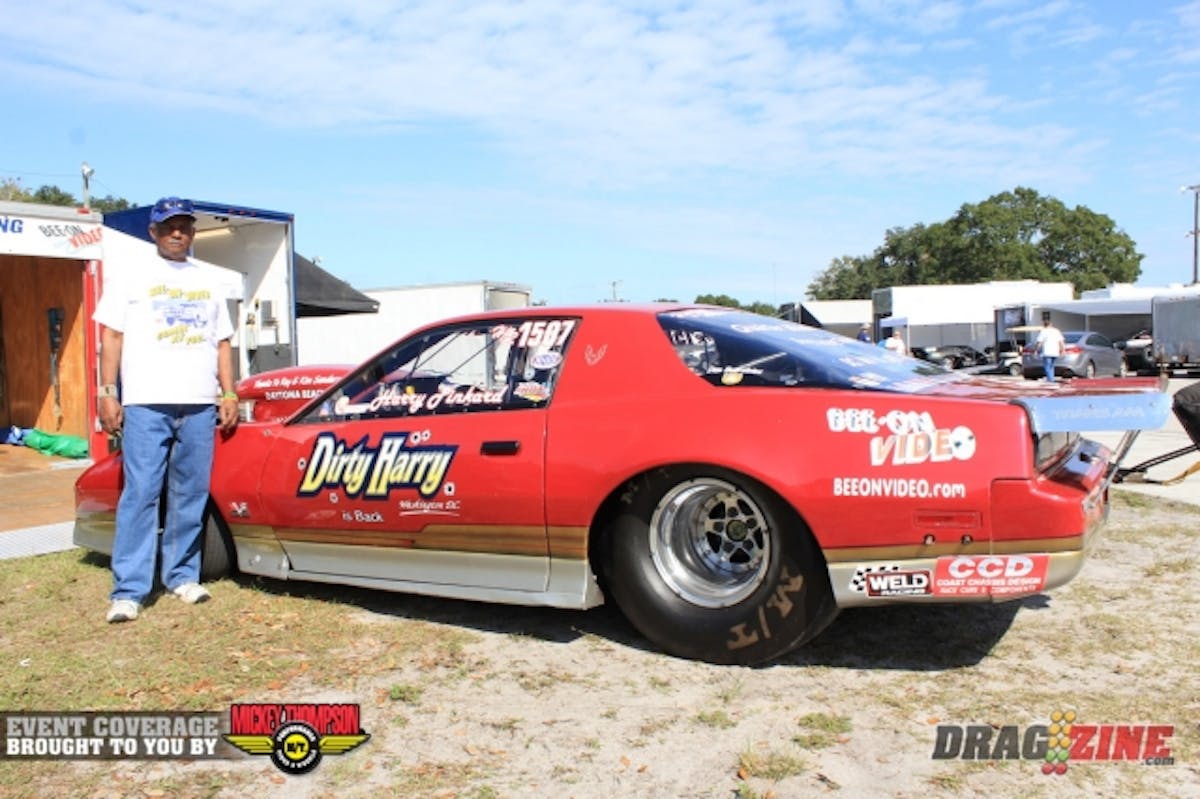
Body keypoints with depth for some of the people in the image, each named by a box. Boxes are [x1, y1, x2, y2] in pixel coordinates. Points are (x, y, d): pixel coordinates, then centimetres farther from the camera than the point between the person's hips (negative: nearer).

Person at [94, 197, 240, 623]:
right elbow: (112, 335, 4)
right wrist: (107, 392, -5)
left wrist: (229, 394, 10)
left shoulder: (208, 281, 19)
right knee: (140, 494, -7)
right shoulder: (130, 276, 9)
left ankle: (182, 575, 18)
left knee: (191, 496, 6)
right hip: (146, 404, -3)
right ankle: (129, 590, -4)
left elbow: (222, 342, 20)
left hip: (200, 405, 4)